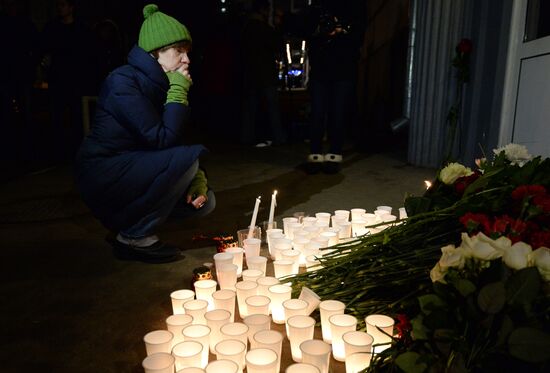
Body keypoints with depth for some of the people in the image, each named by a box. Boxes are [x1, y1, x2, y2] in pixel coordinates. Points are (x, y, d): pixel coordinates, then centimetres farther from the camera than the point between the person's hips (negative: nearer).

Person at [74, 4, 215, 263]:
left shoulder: (160, 85, 7)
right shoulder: (124, 81, -18)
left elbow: (175, 142, 7)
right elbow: (161, 140, -26)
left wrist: (197, 178, -9)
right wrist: (178, 93, -17)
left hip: (134, 170, 8)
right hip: (102, 176, -8)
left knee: (203, 201, -1)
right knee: (186, 158, -28)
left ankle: (127, 222, 11)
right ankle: (134, 238, -13)